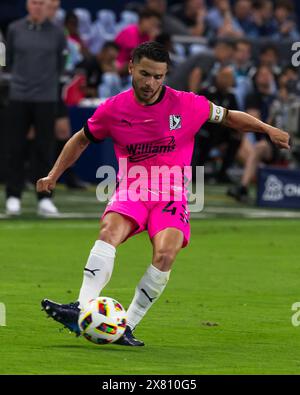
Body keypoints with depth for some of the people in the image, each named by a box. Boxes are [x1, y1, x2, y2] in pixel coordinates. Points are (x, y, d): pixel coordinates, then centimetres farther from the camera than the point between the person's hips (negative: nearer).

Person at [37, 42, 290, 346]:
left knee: (165, 254, -27)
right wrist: (54, 175, 12)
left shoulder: (187, 105, -4)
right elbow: (81, 140, 16)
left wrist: (267, 129, 2)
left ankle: (127, 326, -19)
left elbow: (228, 116, 11)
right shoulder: (113, 110, -1)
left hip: (172, 194, 0)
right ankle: (82, 310, -42)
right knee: (109, 230, -32)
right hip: (131, 188, 0)